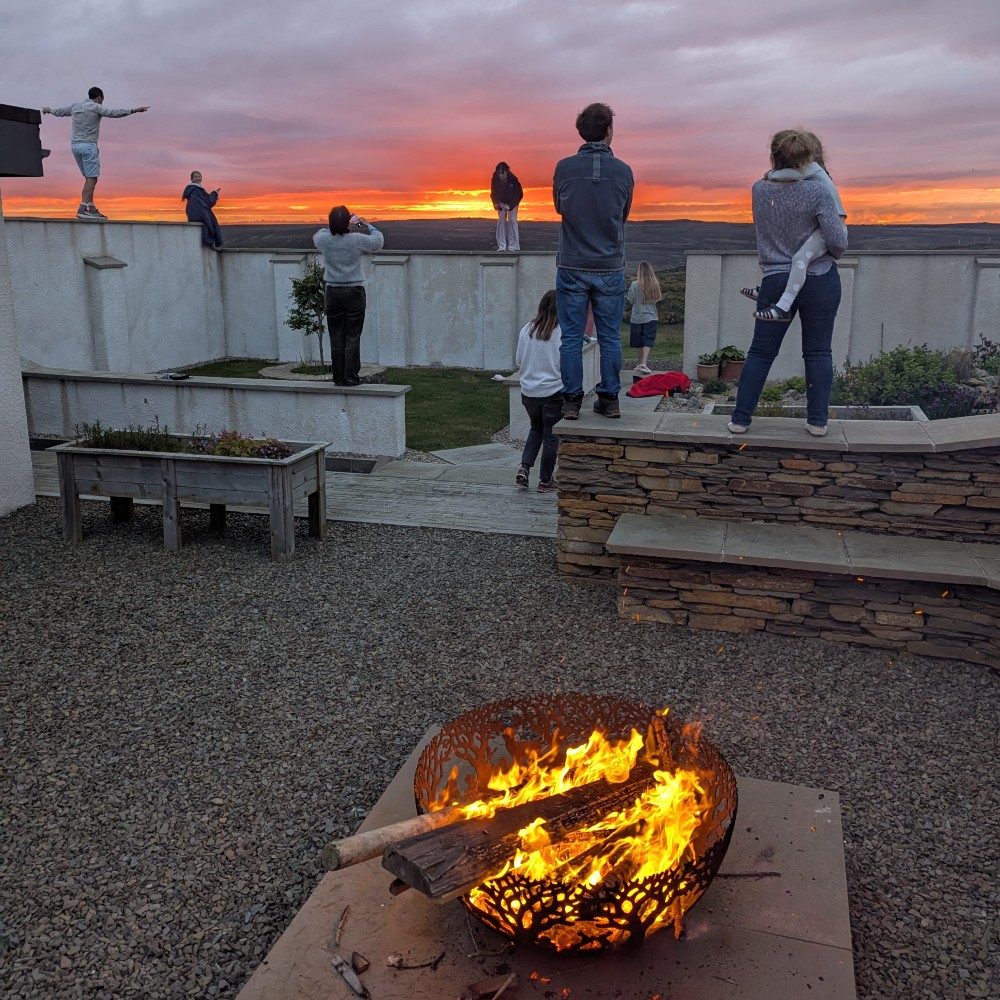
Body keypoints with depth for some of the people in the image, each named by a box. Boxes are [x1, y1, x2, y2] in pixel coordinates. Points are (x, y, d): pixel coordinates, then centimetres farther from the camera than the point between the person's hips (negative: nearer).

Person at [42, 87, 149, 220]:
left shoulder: (76, 106, 15)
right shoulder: (96, 107, -7)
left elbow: (60, 111, 31)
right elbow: (113, 113, -21)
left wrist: (49, 110, 53)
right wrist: (134, 110, -24)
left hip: (75, 146, 8)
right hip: (88, 146, -8)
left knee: (90, 178, 12)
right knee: (91, 179, -10)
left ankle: (92, 209, 7)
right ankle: (82, 209, -20)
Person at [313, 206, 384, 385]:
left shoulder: (324, 240, -4)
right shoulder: (357, 240, -11)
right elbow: (378, 240, 6)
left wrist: (335, 227, 27)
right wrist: (369, 226, 23)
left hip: (333, 292, 3)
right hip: (354, 292, -2)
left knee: (336, 337, 7)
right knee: (352, 337, 1)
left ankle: (339, 377, 9)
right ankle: (351, 377, 0)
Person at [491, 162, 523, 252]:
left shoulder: (513, 179, -32)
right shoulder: (495, 180, -25)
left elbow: (519, 194, -23)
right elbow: (493, 193, -10)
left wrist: (510, 205, -32)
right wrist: (496, 203, -27)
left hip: (512, 202, -2)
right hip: (501, 202, 2)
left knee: (512, 220, -11)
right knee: (501, 221, -4)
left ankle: (513, 246, -10)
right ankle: (501, 246, -3)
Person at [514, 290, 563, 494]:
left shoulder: (526, 330, -1)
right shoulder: (563, 332, -15)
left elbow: (519, 361, 5)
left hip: (529, 391, 4)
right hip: (554, 391, -4)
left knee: (536, 429, 24)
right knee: (551, 436, 9)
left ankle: (524, 467, 8)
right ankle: (545, 481, 16)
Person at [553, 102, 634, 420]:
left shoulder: (564, 168, -4)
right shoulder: (623, 171, -2)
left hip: (572, 266, -1)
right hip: (610, 268, 1)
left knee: (571, 337, 4)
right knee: (610, 337, 9)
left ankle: (572, 401, 6)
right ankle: (609, 399, 13)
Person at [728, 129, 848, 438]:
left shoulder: (759, 190, -2)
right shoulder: (817, 193, -13)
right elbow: (838, 241, -13)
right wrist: (836, 241, 7)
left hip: (775, 282, 2)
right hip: (820, 281, -2)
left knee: (761, 352, 8)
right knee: (818, 352, 6)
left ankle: (740, 418, 6)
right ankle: (817, 421, 7)